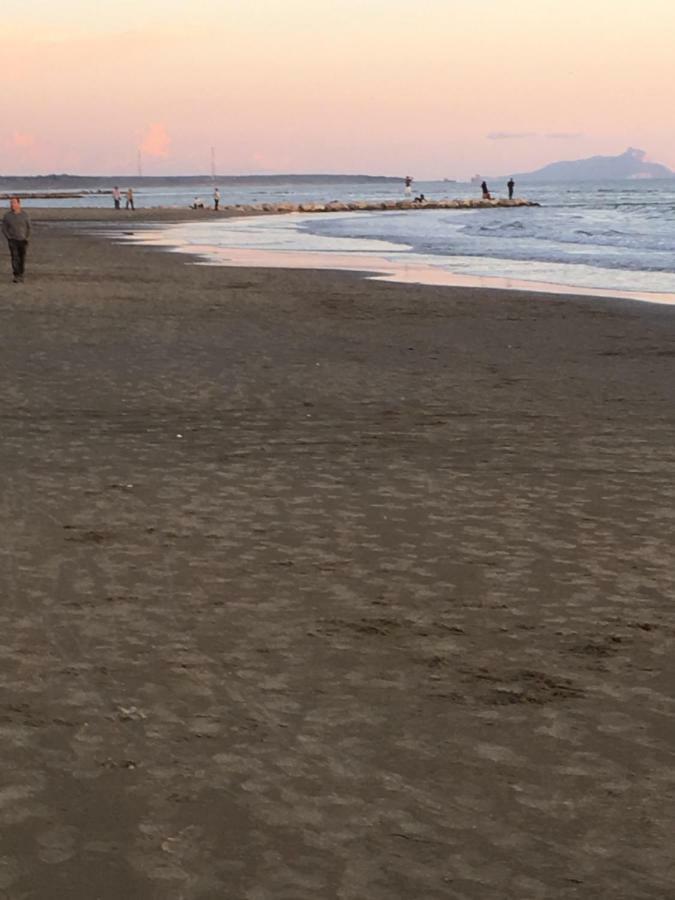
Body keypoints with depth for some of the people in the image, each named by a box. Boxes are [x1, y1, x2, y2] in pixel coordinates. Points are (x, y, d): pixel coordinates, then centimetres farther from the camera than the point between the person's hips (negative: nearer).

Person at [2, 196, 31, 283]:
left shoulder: (24, 215, -1)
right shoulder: (7, 215, -1)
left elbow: (28, 227, 5)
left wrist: (27, 238, -3)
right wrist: (8, 238, -7)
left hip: (23, 240, 1)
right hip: (13, 240, -1)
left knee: (22, 258, 7)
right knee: (15, 258, -12)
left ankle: (21, 274, 22)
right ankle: (16, 276, -14)